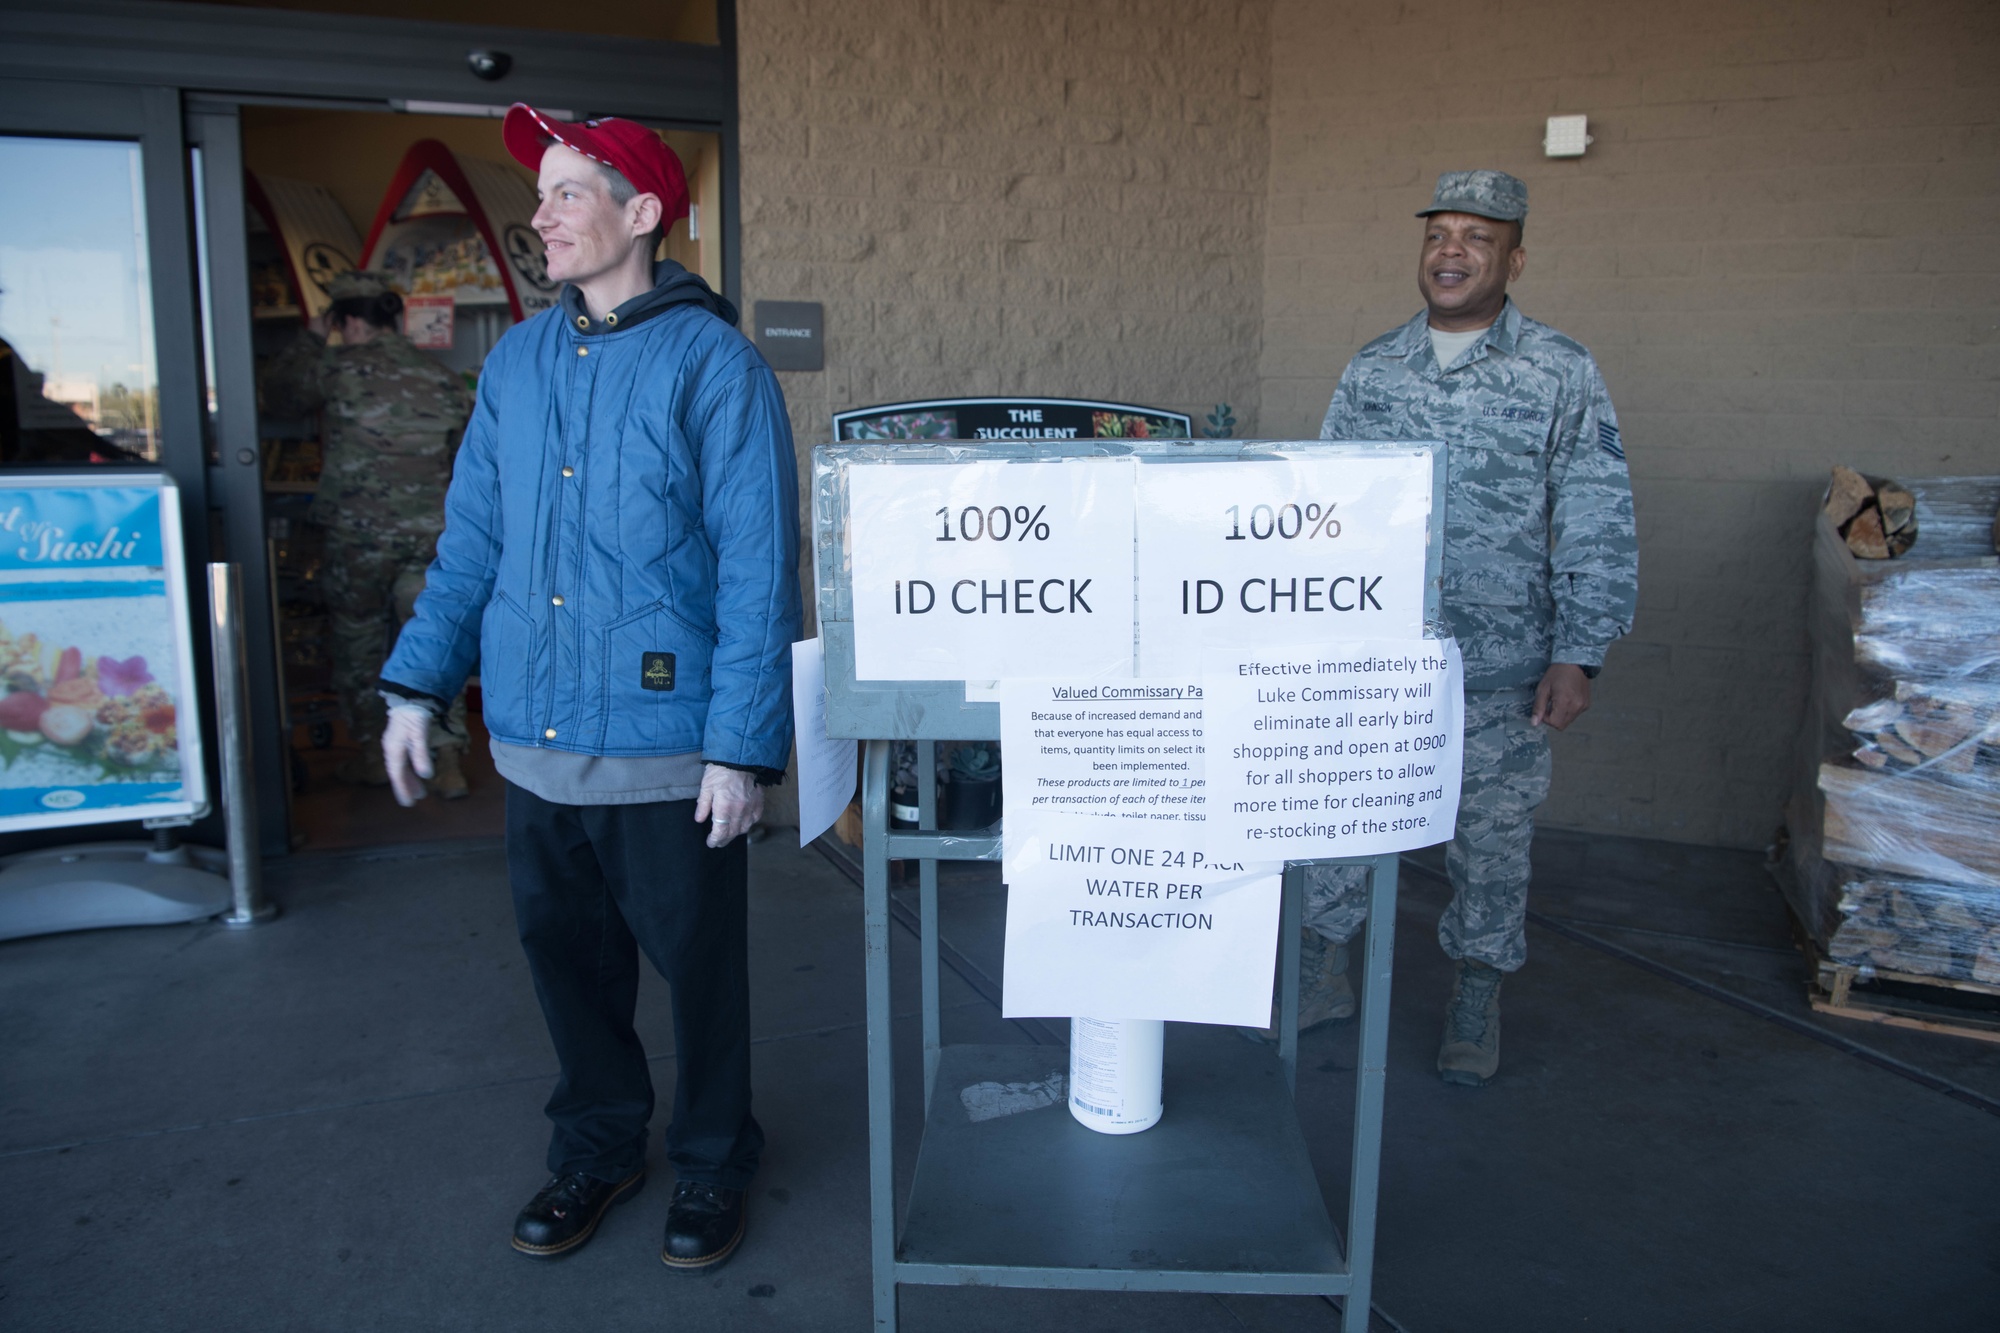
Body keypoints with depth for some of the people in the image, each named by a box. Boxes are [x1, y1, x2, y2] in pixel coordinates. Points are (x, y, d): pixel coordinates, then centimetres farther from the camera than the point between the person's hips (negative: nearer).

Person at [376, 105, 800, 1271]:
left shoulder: (713, 363, -8)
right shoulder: (518, 362, 10)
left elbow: (759, 567, -13)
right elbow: (472, 539, 15)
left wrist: (744, 745, -17)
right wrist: (419, 683, 9)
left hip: (666, 749, -5)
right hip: (535, 738, 6)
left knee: (698, 965, 9)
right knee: (567, 956, 17)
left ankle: (714, 1163, 31)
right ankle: (598, 1146, 39)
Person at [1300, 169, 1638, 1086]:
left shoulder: (1562, 374, -3)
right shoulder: (1370, 371, 7)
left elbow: (1598, 529, -4)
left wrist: (1578, 656, -9)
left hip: (1499, 668, -2)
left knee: (1490, 839, 9)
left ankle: (1476, 1002, 28)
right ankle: (1324, 974, 27)